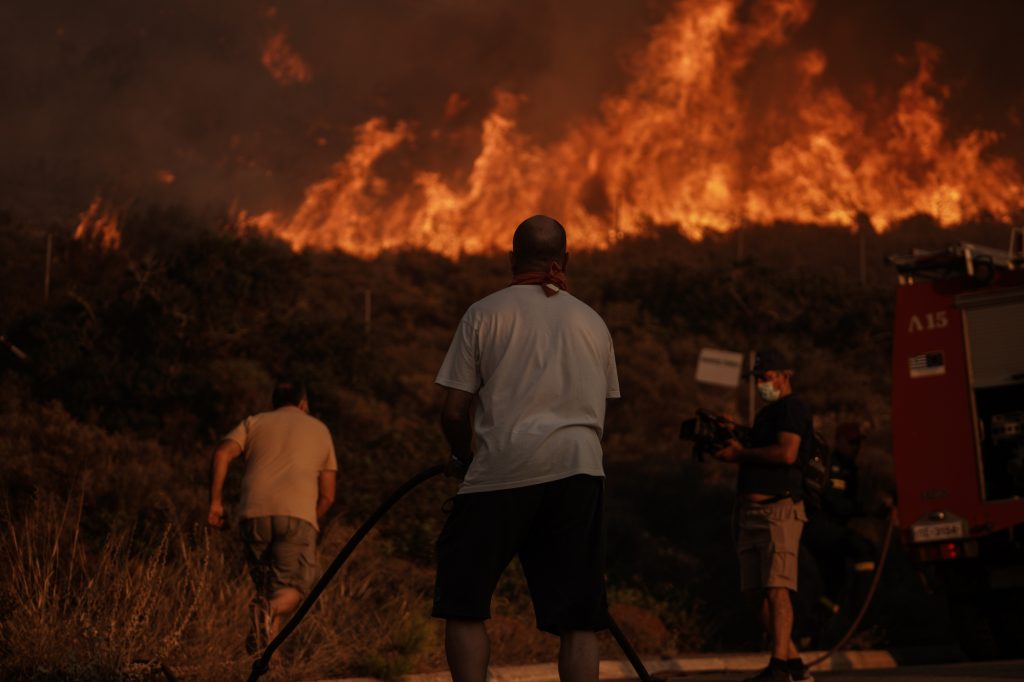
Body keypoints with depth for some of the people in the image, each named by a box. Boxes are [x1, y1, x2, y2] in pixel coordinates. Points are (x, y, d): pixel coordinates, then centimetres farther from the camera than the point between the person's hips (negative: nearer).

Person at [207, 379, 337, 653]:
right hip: (298, 514, -2)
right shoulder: (320, 430, 25)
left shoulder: (254, 422, 23)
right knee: (293, 587, -1)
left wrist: (215, 502, 4)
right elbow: (327, 495, 19)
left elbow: (221, 454, 3)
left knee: (265, 584, 16)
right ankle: (270, 610, -33)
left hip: (255, 512, 2)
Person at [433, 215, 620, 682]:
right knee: (577, 618, 3)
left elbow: (454, 412, 4)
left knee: (463, 604, 7)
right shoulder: (592, 322, 16)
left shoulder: (484, 314, 7)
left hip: (501, 470, -3)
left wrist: (464, 459, 21)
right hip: (578, 469, 3)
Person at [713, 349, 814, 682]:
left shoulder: (791, 408, -2)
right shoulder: (766, 414, 26)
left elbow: (787, 453, -17)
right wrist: (729, 448, 11)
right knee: (756, 592, 4)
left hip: (778, 510, -9)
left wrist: (741, 453, -8)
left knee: (776, 588, -15)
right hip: (750, 513, 9)